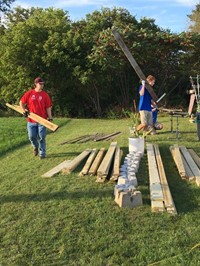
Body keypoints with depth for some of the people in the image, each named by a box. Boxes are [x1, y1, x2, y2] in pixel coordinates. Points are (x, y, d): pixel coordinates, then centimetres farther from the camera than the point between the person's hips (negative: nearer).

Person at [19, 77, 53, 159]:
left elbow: (48, 107, 0)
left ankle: (42, 153, 14)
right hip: (31, 121, 1)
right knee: (32, 136, 7)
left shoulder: (45, 95, -1)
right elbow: (21, 102, 11)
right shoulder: (29, 93, 1)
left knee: (41, 137, 1)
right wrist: (24, 110, -3)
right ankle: (35, 147, 38)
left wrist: (50, 117, -7)